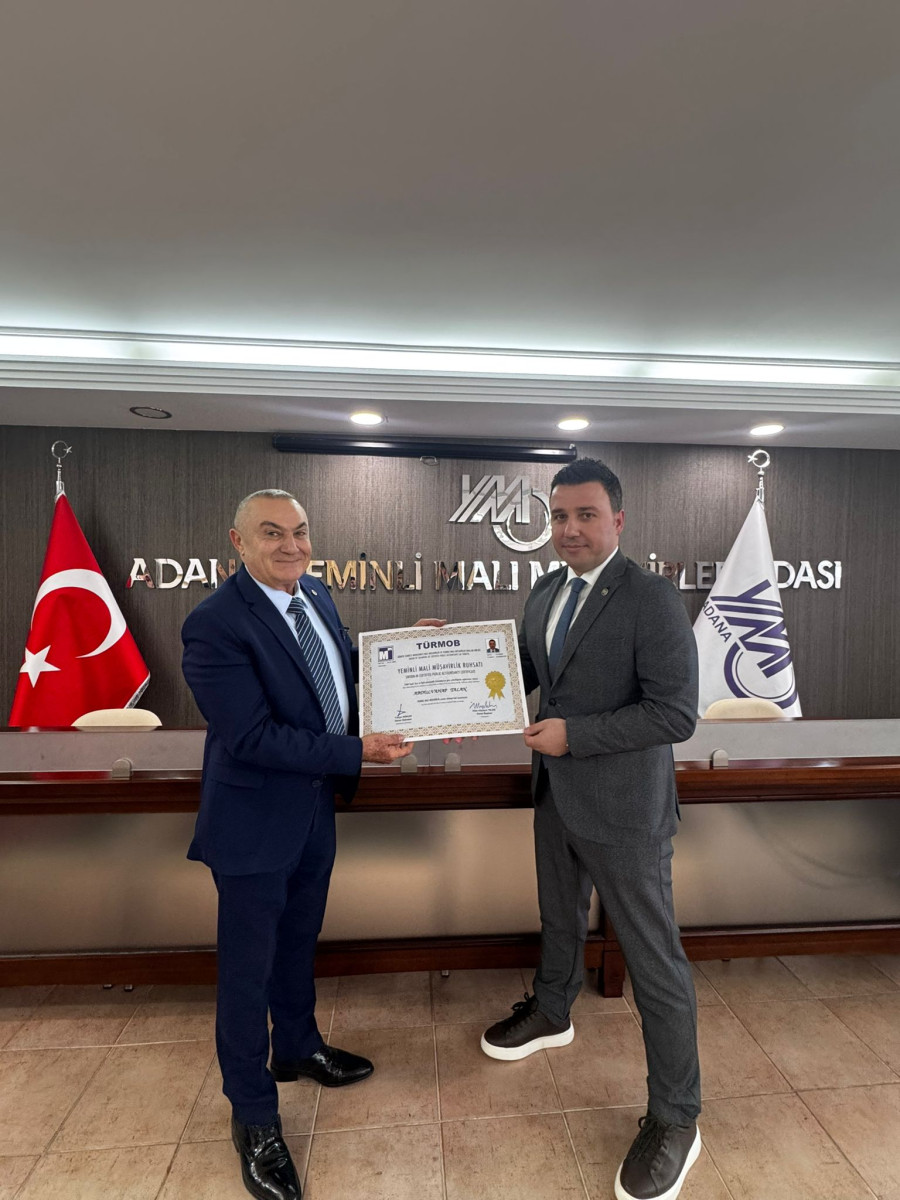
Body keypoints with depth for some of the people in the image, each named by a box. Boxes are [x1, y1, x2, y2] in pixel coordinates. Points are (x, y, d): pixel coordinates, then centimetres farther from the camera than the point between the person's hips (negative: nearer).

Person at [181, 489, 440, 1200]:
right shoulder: (216, 624, -24)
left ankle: (297, 1047, 53)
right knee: (249, 967, 13)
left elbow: (346, 671, 13)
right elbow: (252, 737, -27)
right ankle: (254, 1116, 37)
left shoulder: (316, 597, 1)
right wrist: (358, 752, -27)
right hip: (256, 821, -7)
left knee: (299, 940, 27)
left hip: (314, 808, 7)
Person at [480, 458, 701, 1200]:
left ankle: (676, 1117, 31)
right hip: (557, 796, 8)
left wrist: (573, 734, -24)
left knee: (654, 958, 9)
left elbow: (677, 713, -22)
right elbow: (524, 673, 13)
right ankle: (552, 1014, 55)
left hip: (623, 807, -7)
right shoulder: (545, 595, 4)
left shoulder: (651, 598, -20)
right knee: (560, 917, 28)